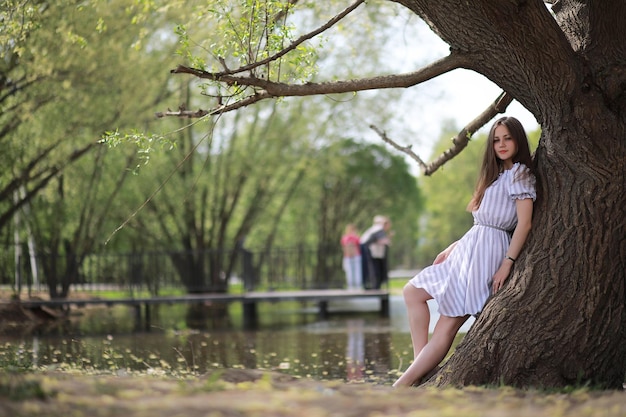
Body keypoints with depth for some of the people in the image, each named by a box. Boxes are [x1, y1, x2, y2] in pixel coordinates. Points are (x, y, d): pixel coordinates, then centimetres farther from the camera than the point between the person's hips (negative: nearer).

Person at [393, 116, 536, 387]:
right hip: (469, 250, 9)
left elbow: (524, 223, -15)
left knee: (449, 324, -12)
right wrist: (452, 248, 13)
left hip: (486, 252, -9)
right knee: (412, 292, 6)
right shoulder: (497, 175, 21)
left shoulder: (520, 175, -6)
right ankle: (420, 363, -7)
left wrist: (508, 263, -21)